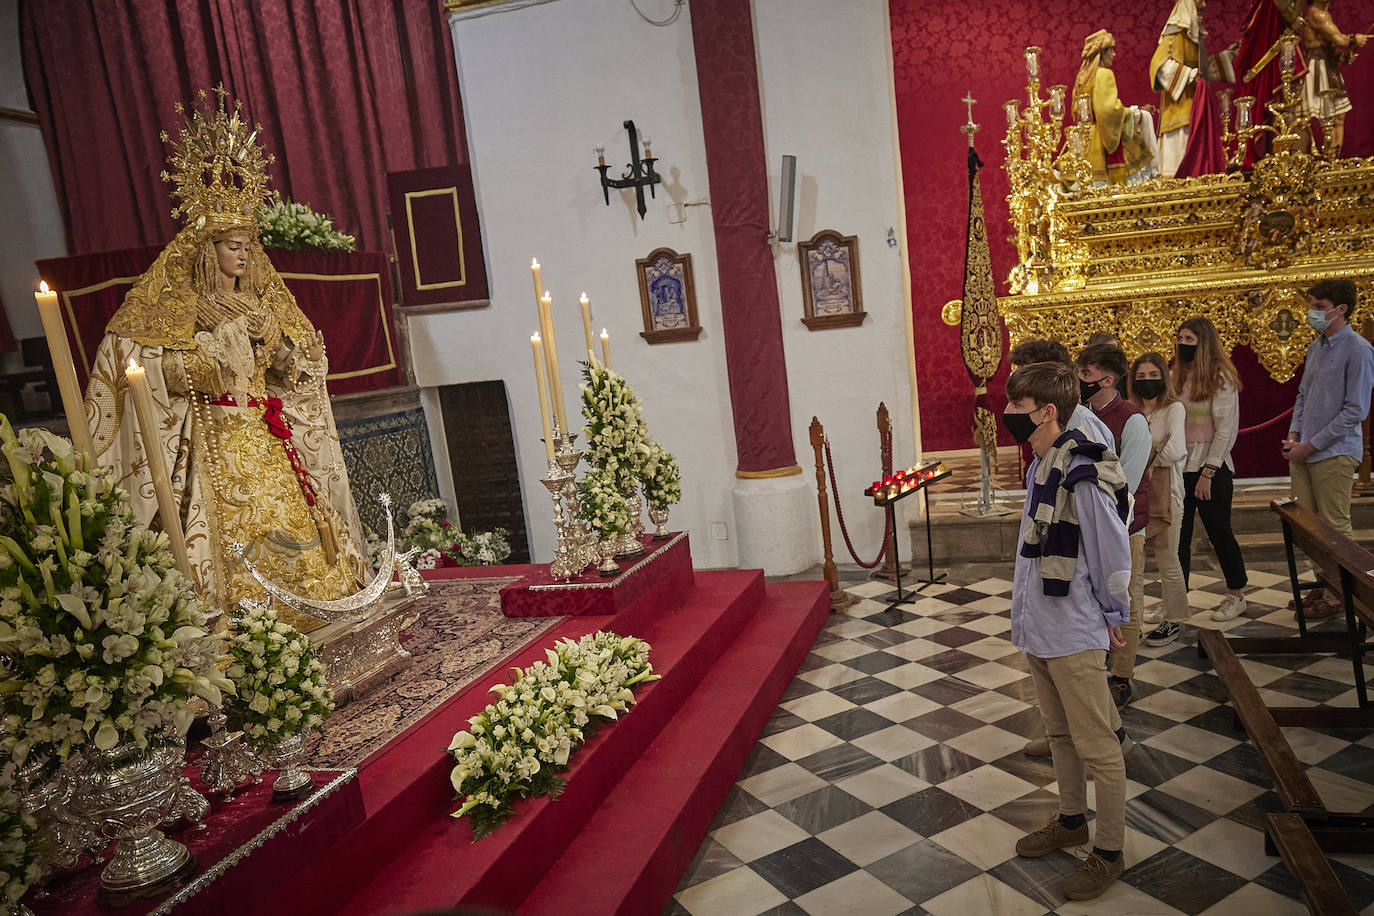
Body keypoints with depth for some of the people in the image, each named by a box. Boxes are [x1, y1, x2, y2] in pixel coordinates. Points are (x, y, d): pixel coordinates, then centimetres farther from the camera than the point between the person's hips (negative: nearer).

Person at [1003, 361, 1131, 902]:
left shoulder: (1083, 477, -23)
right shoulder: (1039, 468, 5)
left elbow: (1114, 555, -16)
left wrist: (1111, 617, -5)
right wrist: (1030, 614, 17)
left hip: (1075, 637, -9)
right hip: (1038, 629, 9)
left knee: (1096, 747, 7)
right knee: (1059, 734, 23)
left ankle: (1109, 852, 23)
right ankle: (1071, 821, 41)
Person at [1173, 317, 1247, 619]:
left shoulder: (1221, 377, -8)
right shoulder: (1177, 376, 9)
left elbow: (1226, 430, -10)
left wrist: (1207, 473, -14)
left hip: (1212, 468, -5)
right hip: (1180, 467, 5)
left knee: (1219, 532, 6)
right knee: (1178, 535, 6)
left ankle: (1236, 596, 25)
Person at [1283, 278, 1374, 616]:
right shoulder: (1315, 347, 12)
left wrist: (1309, 446, -14)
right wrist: (1293, 436, 5)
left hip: (1334, 452, -7)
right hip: (1304, 451, 8)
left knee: (1335, 526, 1)